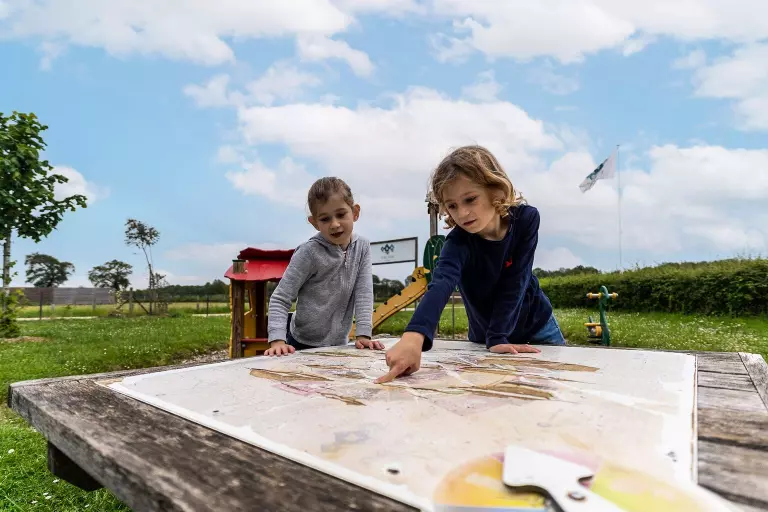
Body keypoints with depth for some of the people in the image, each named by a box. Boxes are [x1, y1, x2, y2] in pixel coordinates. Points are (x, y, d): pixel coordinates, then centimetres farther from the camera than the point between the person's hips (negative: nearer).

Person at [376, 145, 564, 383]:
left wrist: (498, 337, -29)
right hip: (485, 336, -2)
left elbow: (514, 282, -23)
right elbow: (440, 286, -49)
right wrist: (413, 336, -67)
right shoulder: (458, 242, -30)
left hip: (537, 326, 2)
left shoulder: (526, 219, -23)